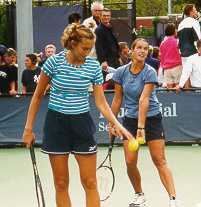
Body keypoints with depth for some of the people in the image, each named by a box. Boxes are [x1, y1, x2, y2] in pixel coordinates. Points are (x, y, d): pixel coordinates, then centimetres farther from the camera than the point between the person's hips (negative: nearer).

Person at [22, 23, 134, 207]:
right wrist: (29, 128, 1)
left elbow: (101, 102, -2)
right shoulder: (54, 62, -8)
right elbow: (38, 96, 2)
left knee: (90, 183, -2)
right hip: (56, 123, -1)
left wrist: (117, 124, -17)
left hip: (82, 123, 1)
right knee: (61, 184, 4)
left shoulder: (94, 66, -3)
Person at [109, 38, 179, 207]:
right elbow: (117, 99, 6)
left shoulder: (150, 72, -15)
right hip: (130, 119, 3)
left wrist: (141, 126, -30)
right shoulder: (121, 72, -4)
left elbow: (144, 100, -24)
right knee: (130, 162, -4)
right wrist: (112, 123, 9)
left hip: (151, 118, -3)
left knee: (160, 160, -6)